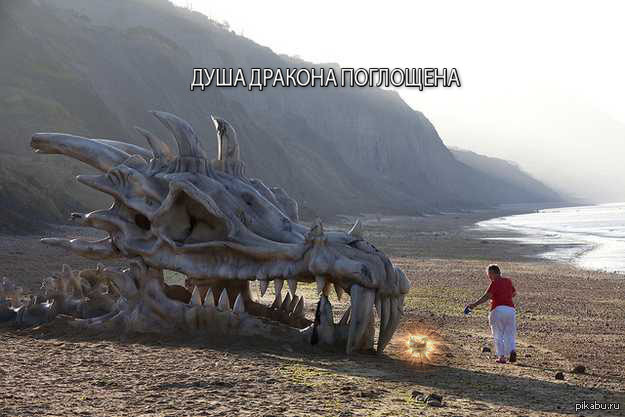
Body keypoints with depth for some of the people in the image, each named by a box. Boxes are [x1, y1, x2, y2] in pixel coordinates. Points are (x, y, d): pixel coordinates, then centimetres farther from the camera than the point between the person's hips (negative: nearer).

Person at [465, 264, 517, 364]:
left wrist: (474, 305, -21)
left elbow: (486, 296, -18)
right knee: (510, 335, 12)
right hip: (511, 309, 5)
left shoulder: (495, 282, -6)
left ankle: (501, 357, 1)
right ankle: (513, 351, -13)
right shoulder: (508, 281, 14)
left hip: (498, 310, -5)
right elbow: (514, 293, 31)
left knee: (498, 335, 6)